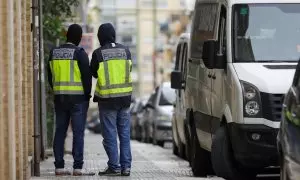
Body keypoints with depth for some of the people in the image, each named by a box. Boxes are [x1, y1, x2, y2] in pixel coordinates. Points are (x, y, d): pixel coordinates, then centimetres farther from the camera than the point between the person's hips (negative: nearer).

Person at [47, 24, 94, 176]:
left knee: (60, 132, 8)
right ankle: (78, 167, -8)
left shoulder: (54, 53, 8)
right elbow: (87, 76, -12)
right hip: (78, 98, -5)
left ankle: (59, 166, 7)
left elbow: (50, 76, 13)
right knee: (78, 132, -4)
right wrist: (87, 94, -1)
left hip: (60, 98, 5)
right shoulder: (79, 53, -10)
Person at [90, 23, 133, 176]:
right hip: (125, 97, 4)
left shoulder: (98, 53, -11)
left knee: (110, 134, 2)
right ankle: (126, 166, 9)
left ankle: (114, 166, 0)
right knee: (124, 133, 10)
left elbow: (93, 73, 2)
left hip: (107, 99, -4)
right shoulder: (125, 51, 2)